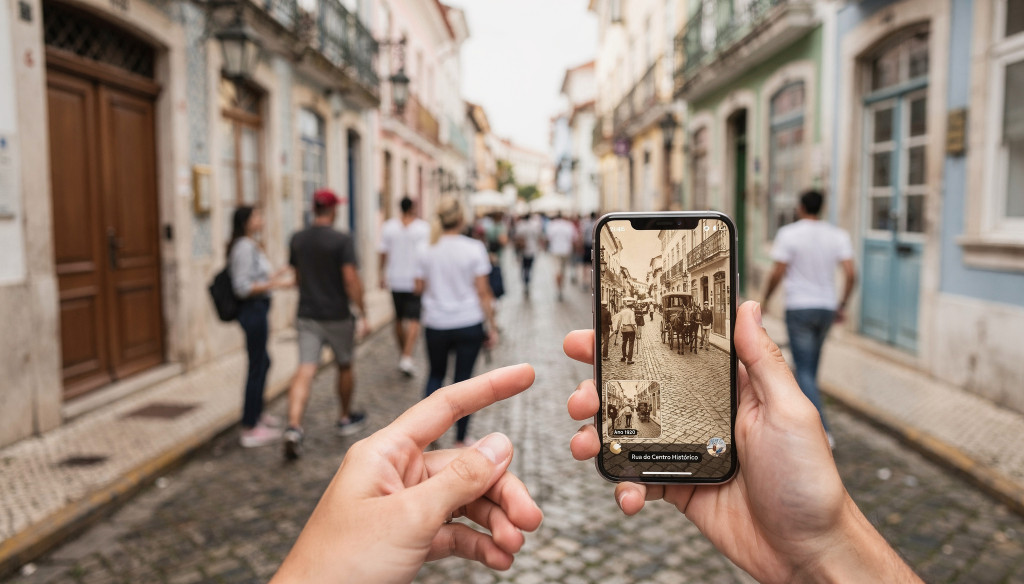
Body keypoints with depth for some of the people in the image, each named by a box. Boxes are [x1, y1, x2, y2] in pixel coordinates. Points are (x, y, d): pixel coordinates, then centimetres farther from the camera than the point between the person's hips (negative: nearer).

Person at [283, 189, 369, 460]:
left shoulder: (297, 240, 5)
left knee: (304, 370, -4)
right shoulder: (341, 241, -12)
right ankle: (345, 419, 33)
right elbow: (351, 280, -17)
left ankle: (293, 426, -20)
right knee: (344, 366, 17)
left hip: (307, 315, 3)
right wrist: (363, 314, -11)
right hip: (337, 316, -3)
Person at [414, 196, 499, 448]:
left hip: (436, 325, 2)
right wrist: (492, 326, -1)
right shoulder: (474, 249, -9)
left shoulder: (426, 252, -3)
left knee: (436, 374, 23)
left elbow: (419, 288, 4)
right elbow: (482, 292, -8)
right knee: (463, 380, 7)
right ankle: (460, 440, 15)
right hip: (468, 324, -2)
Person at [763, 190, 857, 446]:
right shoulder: (837, 235, 3)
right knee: (811, 366, 20)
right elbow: (851, 274, -3)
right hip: (826, 308, 5)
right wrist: (842, 306, 8)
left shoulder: (788, 233, -9)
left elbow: (777, 273, -11)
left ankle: (822, 431, -13)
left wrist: (765, 299, 5)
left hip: (799, 308, -5)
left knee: (805, 372, -4)